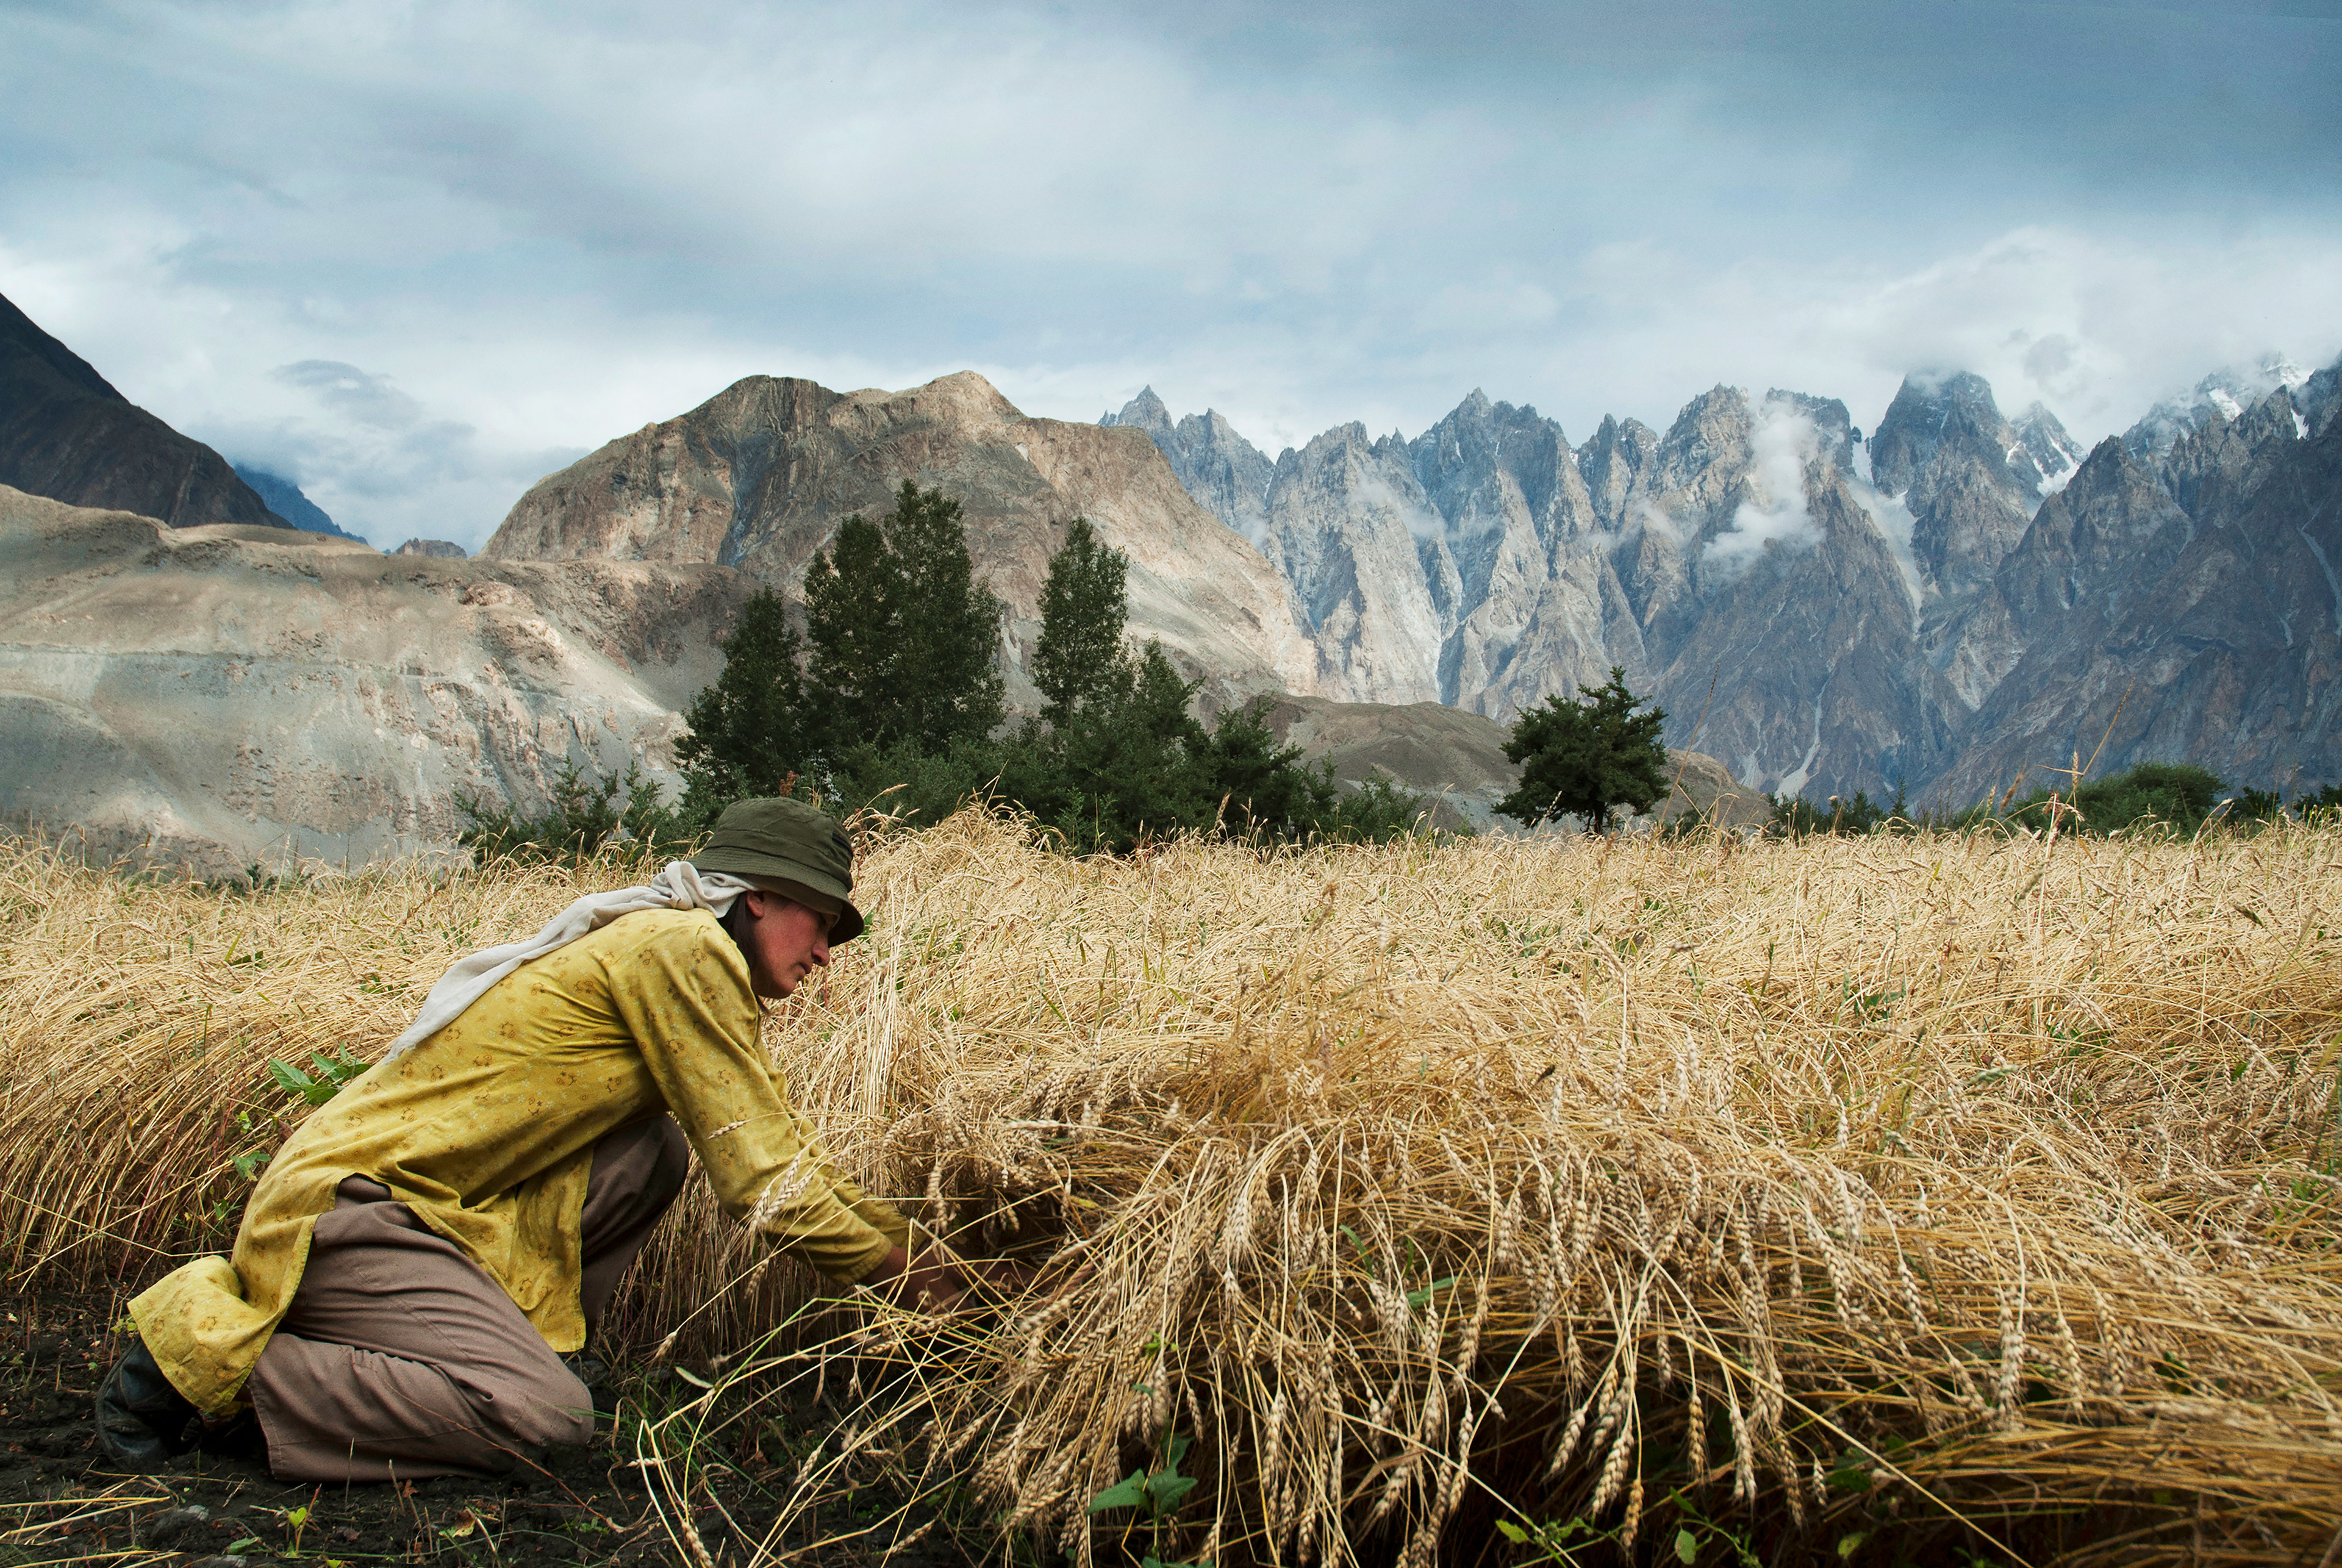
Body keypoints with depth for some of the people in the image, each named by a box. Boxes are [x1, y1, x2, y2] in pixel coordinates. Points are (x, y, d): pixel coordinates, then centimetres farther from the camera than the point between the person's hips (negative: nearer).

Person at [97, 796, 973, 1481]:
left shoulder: (669, 951, 17)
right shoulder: (684, 948, -13)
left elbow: (782, 1150, 19)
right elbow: (762, 1181, -15)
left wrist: (920, 1253, 14)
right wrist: (903, 1276, -2)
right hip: (343, 1200, -9)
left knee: (657, 1151, -3)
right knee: (544, 1419, -23)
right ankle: (209, 1360, -9)